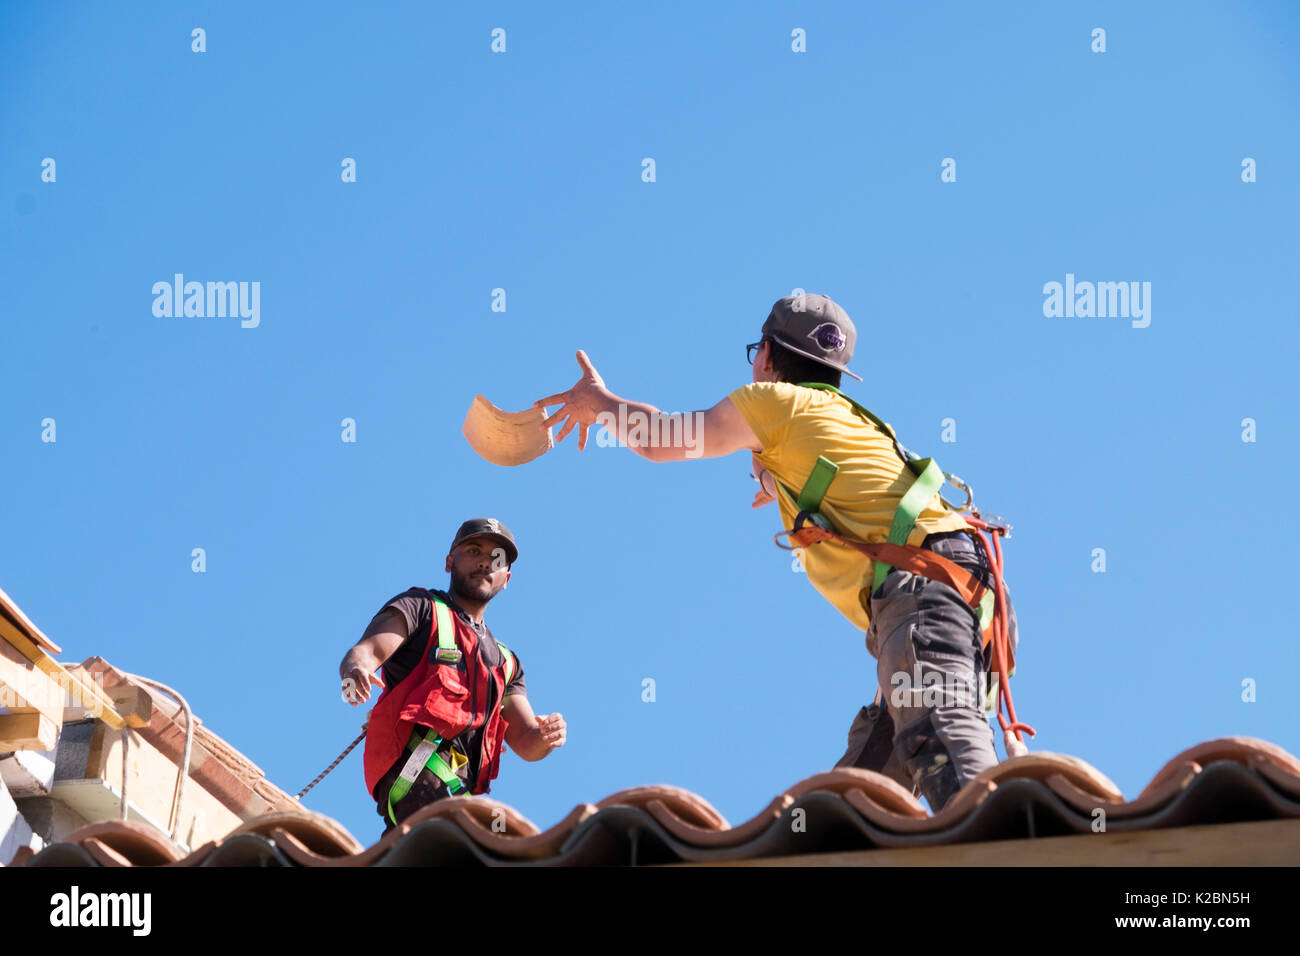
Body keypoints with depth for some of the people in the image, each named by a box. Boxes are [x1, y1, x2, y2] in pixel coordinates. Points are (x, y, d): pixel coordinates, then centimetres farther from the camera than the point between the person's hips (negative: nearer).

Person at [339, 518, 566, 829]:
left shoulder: (505, 662, 33)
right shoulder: (420, 607, 17)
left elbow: (525, 741, 22)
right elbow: (365, 652, -2)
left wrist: (545, 736, -4)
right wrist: (356, 670, -28)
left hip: (461, 787, 7)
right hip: (415, 770, -7)